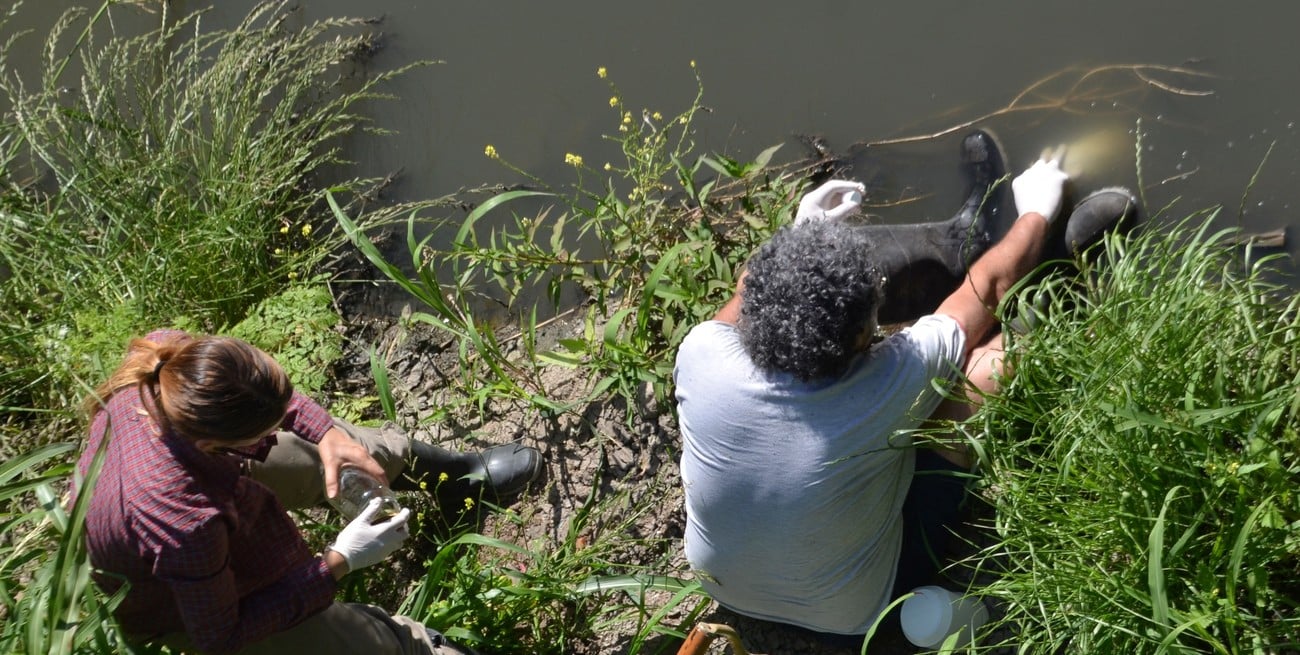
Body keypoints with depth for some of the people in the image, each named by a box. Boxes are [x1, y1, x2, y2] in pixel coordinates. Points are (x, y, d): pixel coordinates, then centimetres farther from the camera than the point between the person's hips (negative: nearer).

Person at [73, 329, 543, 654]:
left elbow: (253, 391, -7)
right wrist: (339, 562, -26)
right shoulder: (186, 524, -48)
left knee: (381, 451, 15)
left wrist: (326, 432, -19)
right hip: (188, 612, -7)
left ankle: (463, 472, 43)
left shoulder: (171, 356, -33)